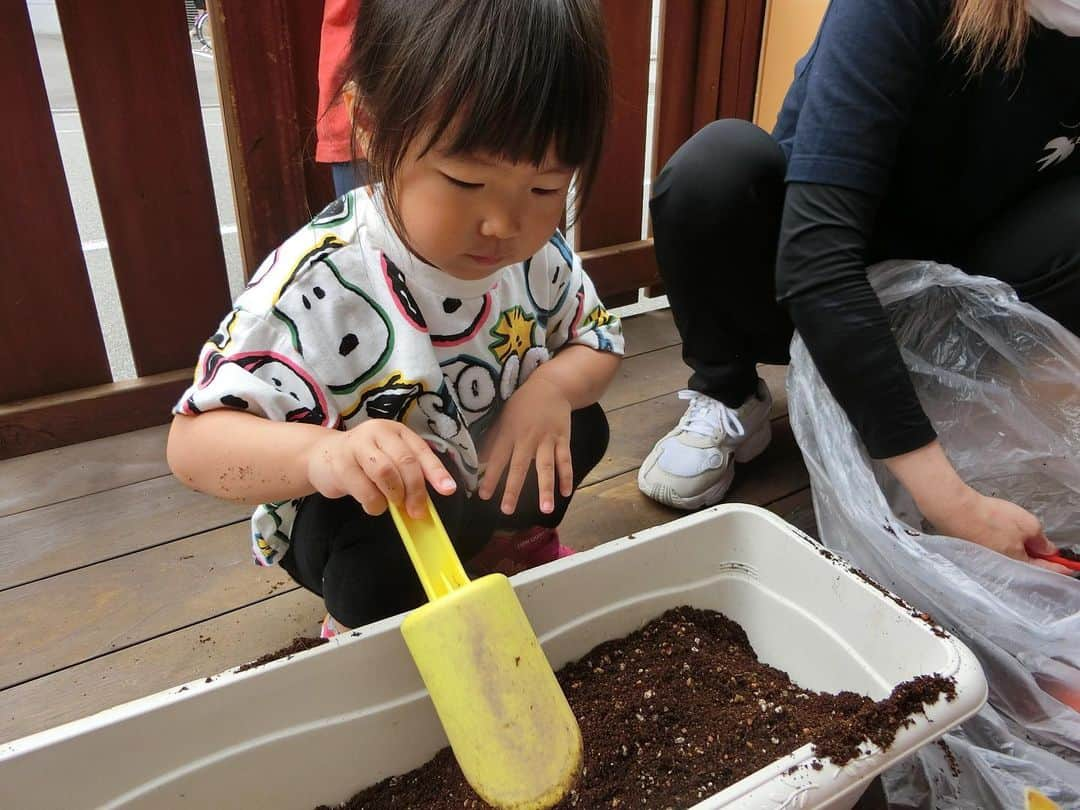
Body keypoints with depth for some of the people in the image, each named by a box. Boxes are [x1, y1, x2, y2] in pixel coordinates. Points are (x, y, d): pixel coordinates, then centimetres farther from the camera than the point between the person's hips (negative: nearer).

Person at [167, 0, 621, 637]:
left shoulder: (539, 250, -16)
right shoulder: (319, 284, -33)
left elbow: (599, 340, -1)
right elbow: (194, 441, -34)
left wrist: (555, 385, -26)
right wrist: (321, 452, -56)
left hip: (490, 482, 5)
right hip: (363, 516, -5)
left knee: (580, 429, -12)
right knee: (378, 547, -34)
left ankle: (513, 543, 20)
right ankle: (362, 626, 4)